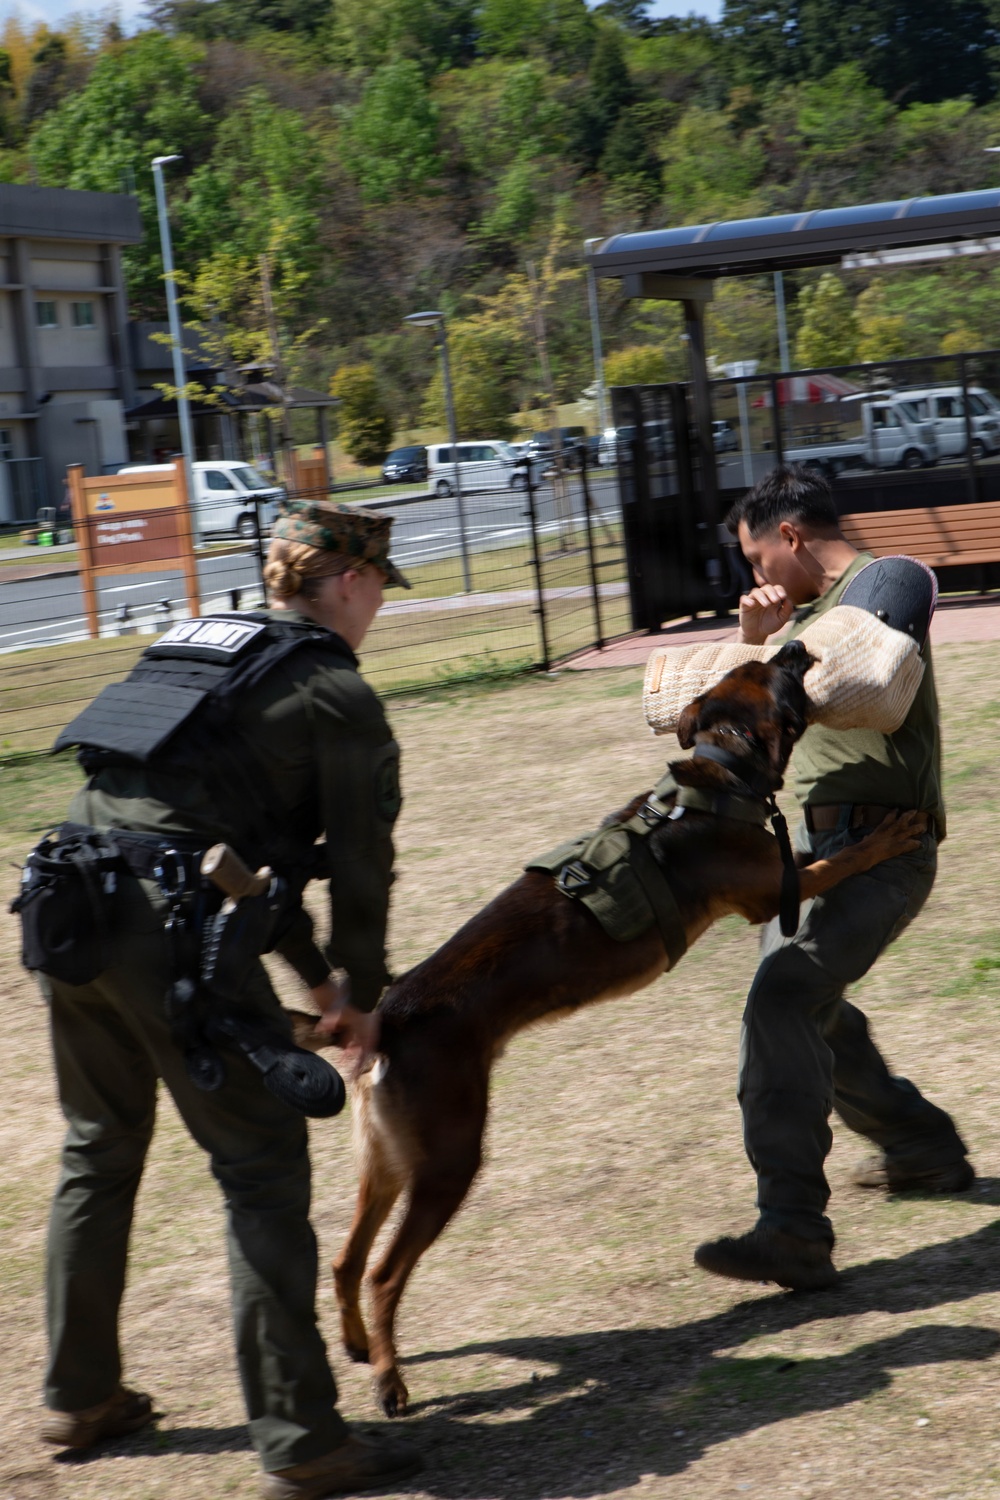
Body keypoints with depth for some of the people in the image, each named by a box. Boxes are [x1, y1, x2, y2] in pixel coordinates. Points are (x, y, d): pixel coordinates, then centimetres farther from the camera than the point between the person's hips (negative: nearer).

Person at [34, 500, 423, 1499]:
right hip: (166, 922, -8)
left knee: (97, 1156, 22)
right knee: (261, 1168, -2)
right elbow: (360, 866, 4)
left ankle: (78, 1398, 35)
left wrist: (314, 976, 36)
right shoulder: (335, 694, 3)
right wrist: (360, 995, 20)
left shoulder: (200, 650, 27)